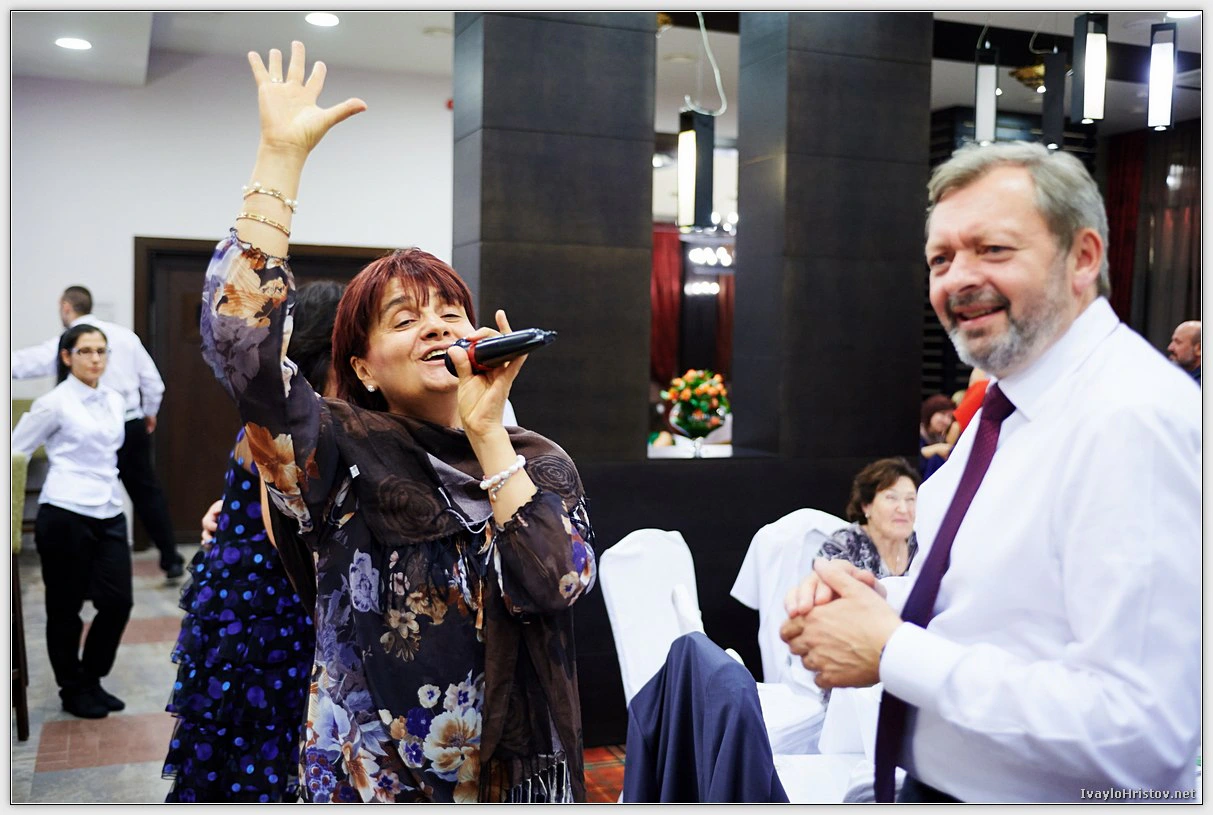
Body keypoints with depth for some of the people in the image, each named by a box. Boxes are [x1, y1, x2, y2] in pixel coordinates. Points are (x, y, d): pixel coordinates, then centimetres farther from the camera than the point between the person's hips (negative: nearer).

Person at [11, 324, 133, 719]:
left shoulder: (114, 400, 11)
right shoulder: (54, 403, -7)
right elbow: (15, 450, -2)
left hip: (109, 514, 6)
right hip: (66, 516, -6)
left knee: (118, 602, 3)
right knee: (66, 608, 7)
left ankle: (92, 680, 23)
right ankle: (73, 690, 23)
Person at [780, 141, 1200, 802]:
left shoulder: (1135, 419, -24)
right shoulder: (1003, 403, 4)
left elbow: (1140, 734, -30)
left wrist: (890, 650, -24)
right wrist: (875, 600, -5)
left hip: (1040, 795, -8)